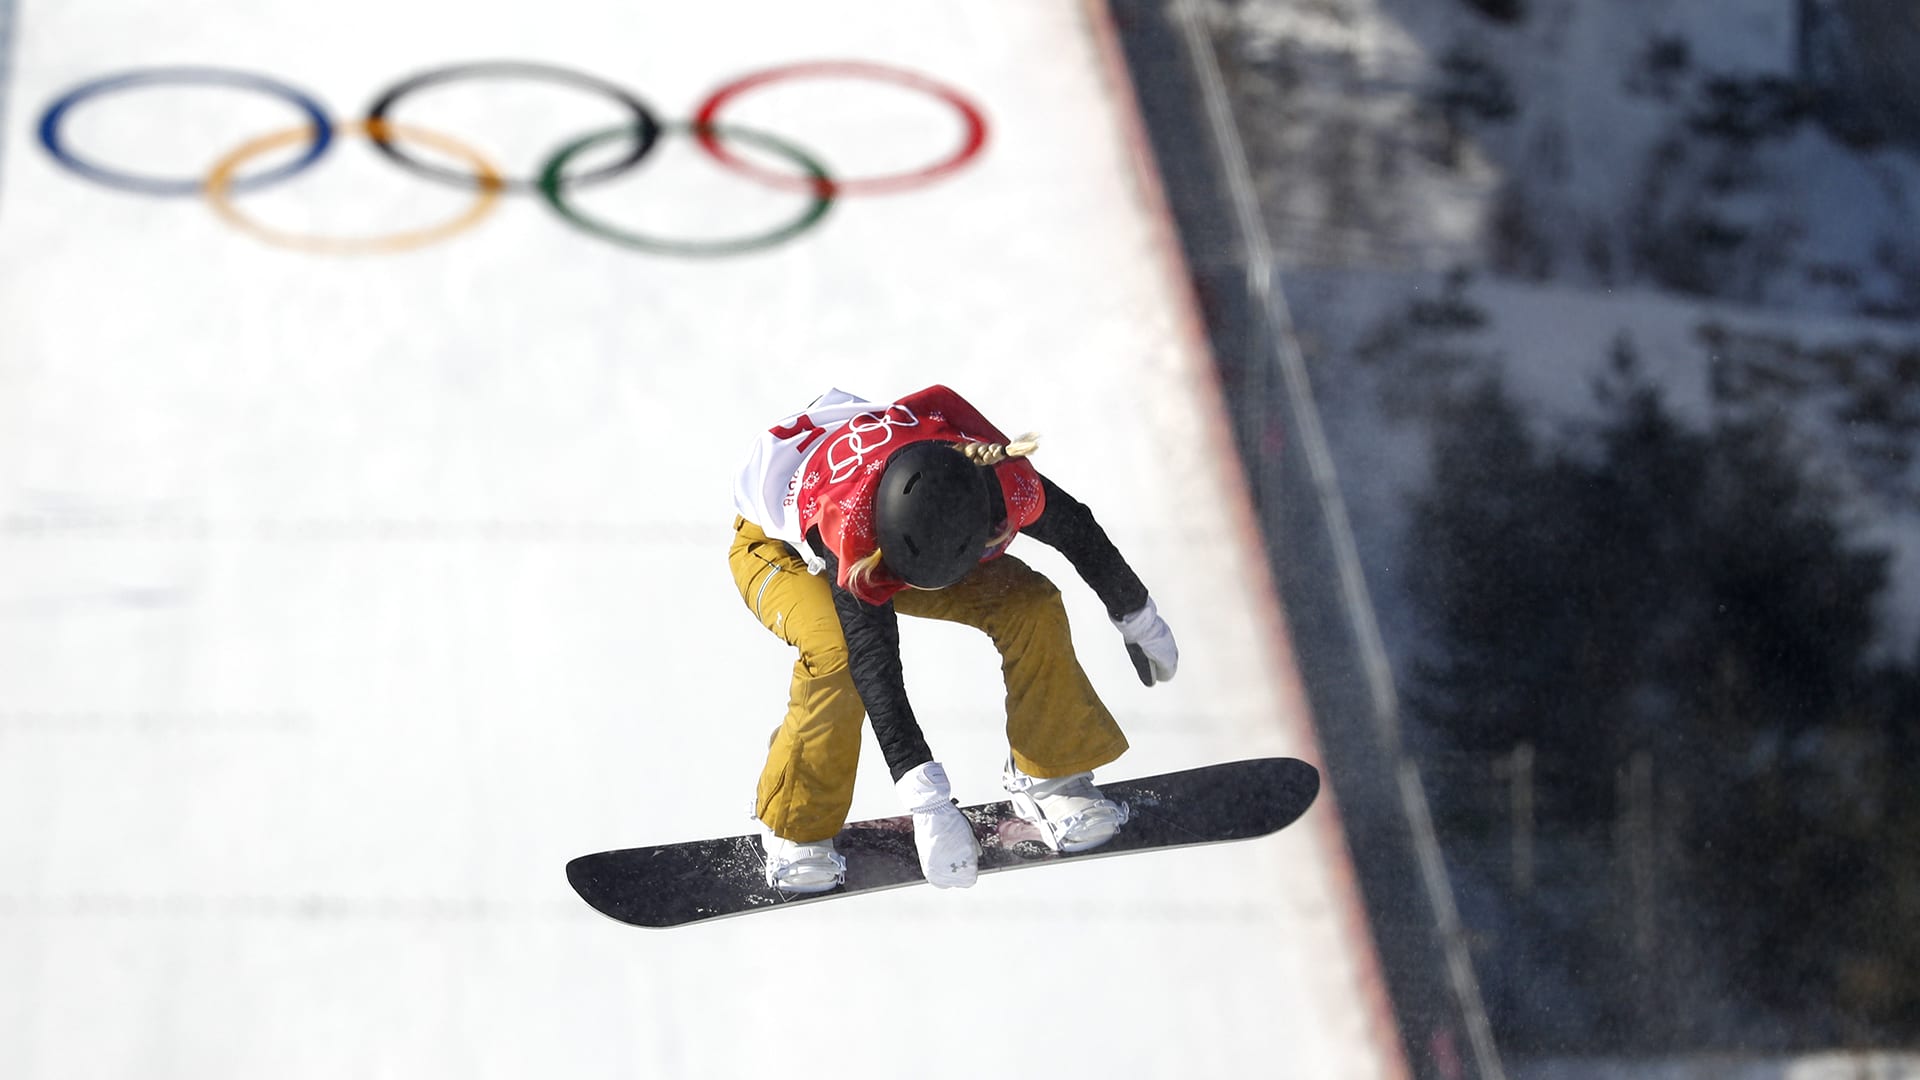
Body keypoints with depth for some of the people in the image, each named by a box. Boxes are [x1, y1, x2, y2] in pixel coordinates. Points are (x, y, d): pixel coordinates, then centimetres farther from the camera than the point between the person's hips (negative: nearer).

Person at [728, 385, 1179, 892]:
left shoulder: (1006, 482, -34)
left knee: (1031, 605, -15)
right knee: (838, 647, -35)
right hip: (776, 543, -4)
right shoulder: (850, 532, -46)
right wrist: (926, 801, -53)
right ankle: (795, 826, -17)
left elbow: (1076, 529, -12)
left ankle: (1047, 775, 4)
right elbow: (875, 668, -48)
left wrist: (1138, 619, 3)